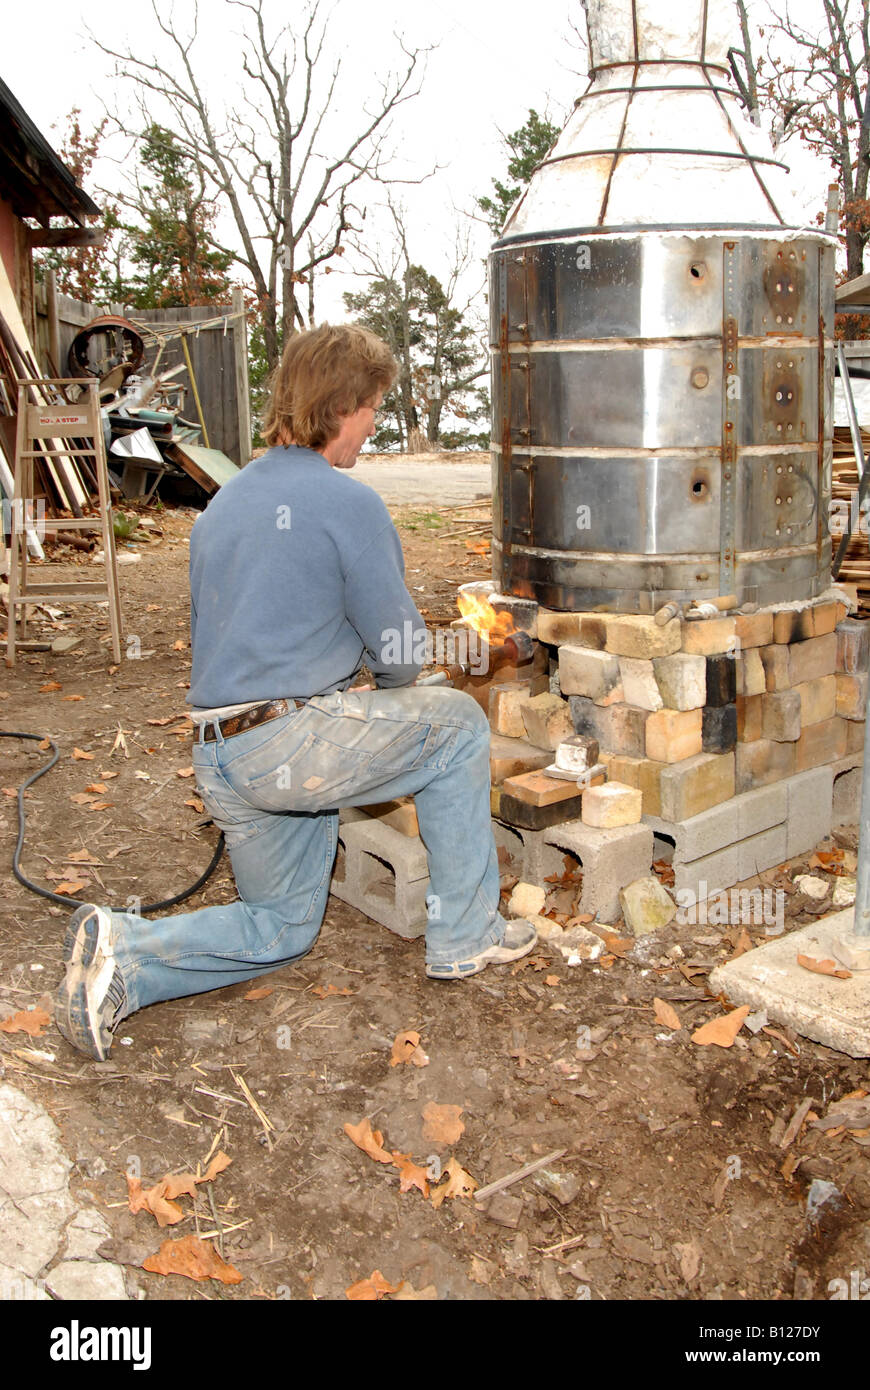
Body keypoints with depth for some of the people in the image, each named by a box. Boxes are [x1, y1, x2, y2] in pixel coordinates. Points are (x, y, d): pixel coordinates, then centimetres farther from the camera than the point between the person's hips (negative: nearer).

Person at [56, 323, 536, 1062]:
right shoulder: (349, 503, -10)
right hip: (294, 745, -8)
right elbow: (399, 651, -5)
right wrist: (387, 687, 19)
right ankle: (466, 937, 16)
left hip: (218, 757, 8)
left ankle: (121, 950, 3)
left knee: (280, 927, 24)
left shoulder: (222, 504, 17)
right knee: (457, 722, 12)